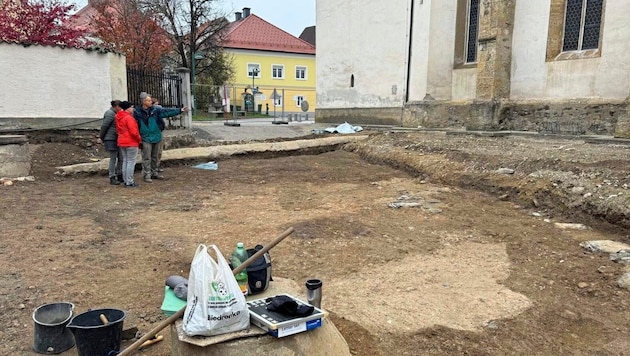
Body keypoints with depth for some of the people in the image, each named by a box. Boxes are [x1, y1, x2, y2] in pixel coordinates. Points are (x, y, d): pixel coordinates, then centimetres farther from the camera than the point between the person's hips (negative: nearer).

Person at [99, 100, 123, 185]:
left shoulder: (115, 114, 14)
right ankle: (112, 178, 3)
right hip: (111, 139, -9)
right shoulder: (110, 114, -14)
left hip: (117, 139, 9)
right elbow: (104, 126, -15)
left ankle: (119, 176, 19)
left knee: (121, 158, 10)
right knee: (113, 159, -4)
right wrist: (101, 137, -5)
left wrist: (101, 137, 17)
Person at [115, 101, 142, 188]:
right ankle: (129, 182, -2)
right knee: (131, 162, -4)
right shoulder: (129, 118, -17)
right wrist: (139, 140, -7)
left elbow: (118, 130, 18)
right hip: (131, 143, -9)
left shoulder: (118, 118, 11)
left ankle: (126, 181, 19)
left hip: (121, 142, 9)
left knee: (125, 161, 15)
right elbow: (133, 132, -21)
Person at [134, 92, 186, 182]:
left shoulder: (155, 110, 2)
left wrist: (179, 110, -14)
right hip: (146, 138, -4)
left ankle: (154, 172, 26)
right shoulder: (137, 112, -5)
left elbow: (167, 112, -5)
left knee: (155, 157, 13)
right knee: (147, 158, -2)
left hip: (156, 137, 4)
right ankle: (147, 175, 4)